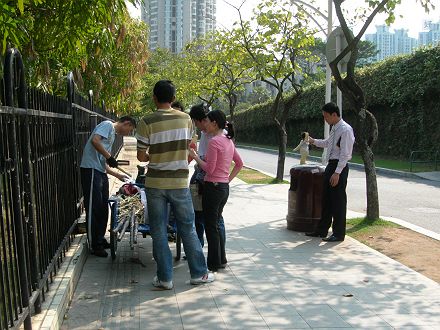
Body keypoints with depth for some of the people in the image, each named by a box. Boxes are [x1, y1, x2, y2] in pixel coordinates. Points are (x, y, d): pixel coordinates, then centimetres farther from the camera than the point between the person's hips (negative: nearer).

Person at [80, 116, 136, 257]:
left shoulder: (112, 134, 25)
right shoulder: (107, 125, -1)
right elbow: (95, 140, -21)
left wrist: (117, 175, 24)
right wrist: (110, 157, -15)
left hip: (100, 172, 10)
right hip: (91, 170, -10)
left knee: (103, 208, 13)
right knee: (94, 208, -4)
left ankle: (100, 240, 25)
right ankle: (94, 245, 3)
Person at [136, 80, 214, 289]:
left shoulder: (147, 122, -10)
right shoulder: (186, 119, 0)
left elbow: (141, 156, -6)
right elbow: (187, 148, 8)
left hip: (155, 184, -2)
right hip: (180, 182, 2)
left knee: (159, 232, 8)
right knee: (188, 228, 13)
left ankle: (165, 278, 14)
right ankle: (199, 273, 20)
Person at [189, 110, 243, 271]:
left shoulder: (214, 141, -16)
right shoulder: (229, 141, 10)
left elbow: (209, 169, -18)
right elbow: (239, 164, 17)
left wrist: (195, 156, -8)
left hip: (213, 187, -9)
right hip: (225, 188, 9)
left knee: (211, 227, 2)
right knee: (216, 224, 19)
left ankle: (214, 263, 10)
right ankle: (221, 260, 25)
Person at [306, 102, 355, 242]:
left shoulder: (345, 130, -16)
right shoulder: (334, 128, 11)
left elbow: (345, 154, -19)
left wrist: (337, 173, -22)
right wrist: (314, 141, 19)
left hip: (340, 167, -9)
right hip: (331, 165, 9)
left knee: (338, 200, -1)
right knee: (326, 199, 14)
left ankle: (338, 233, 11)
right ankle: (322, 230, 25)